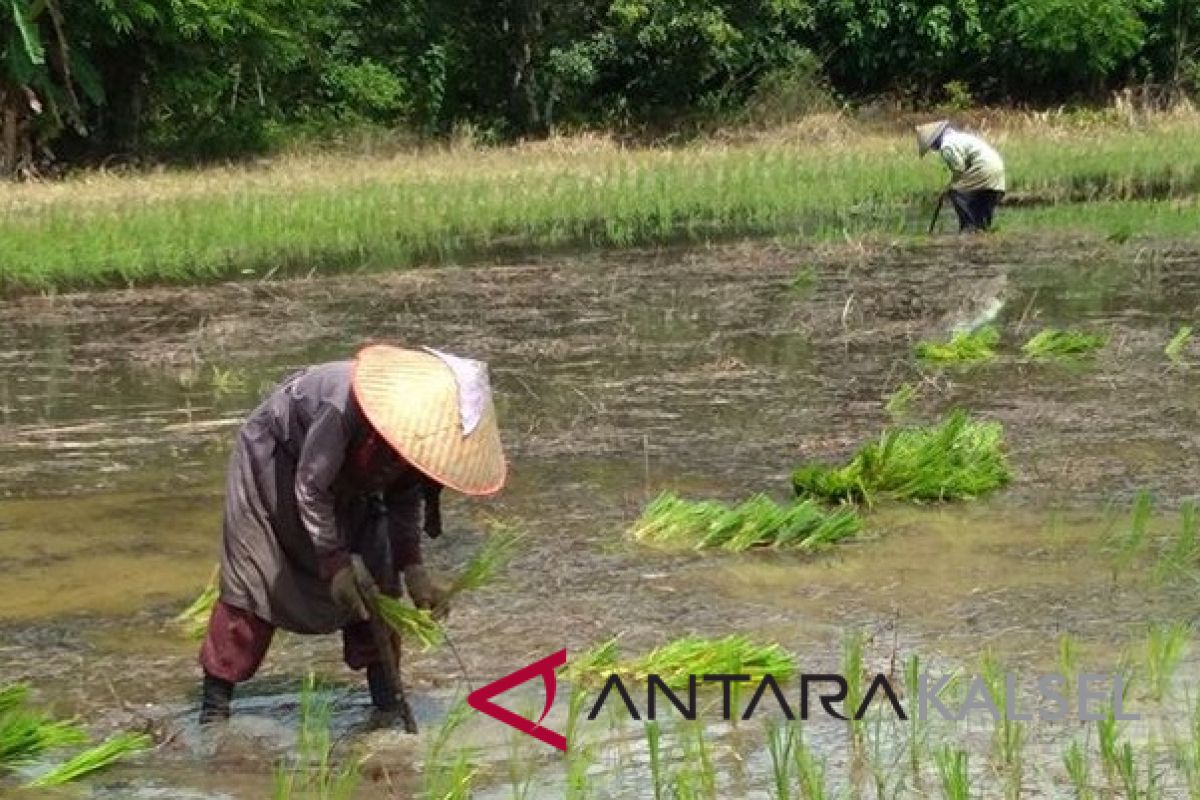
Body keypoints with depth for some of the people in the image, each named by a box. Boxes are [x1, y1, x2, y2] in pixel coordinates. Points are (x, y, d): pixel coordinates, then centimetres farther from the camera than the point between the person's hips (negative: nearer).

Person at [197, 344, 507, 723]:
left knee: (376, 577, -3)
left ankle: (386, 691, 4)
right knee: (253, 578, -7)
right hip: (274, 460, -6)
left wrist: (412, 567, -15)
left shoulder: (422, 425, -22)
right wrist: (335, 563, -29)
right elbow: (310, 487, -31)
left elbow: (406, 495, -5)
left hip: (347, 476, 6)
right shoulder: (346, 407, -42)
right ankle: (215, 698, -1)